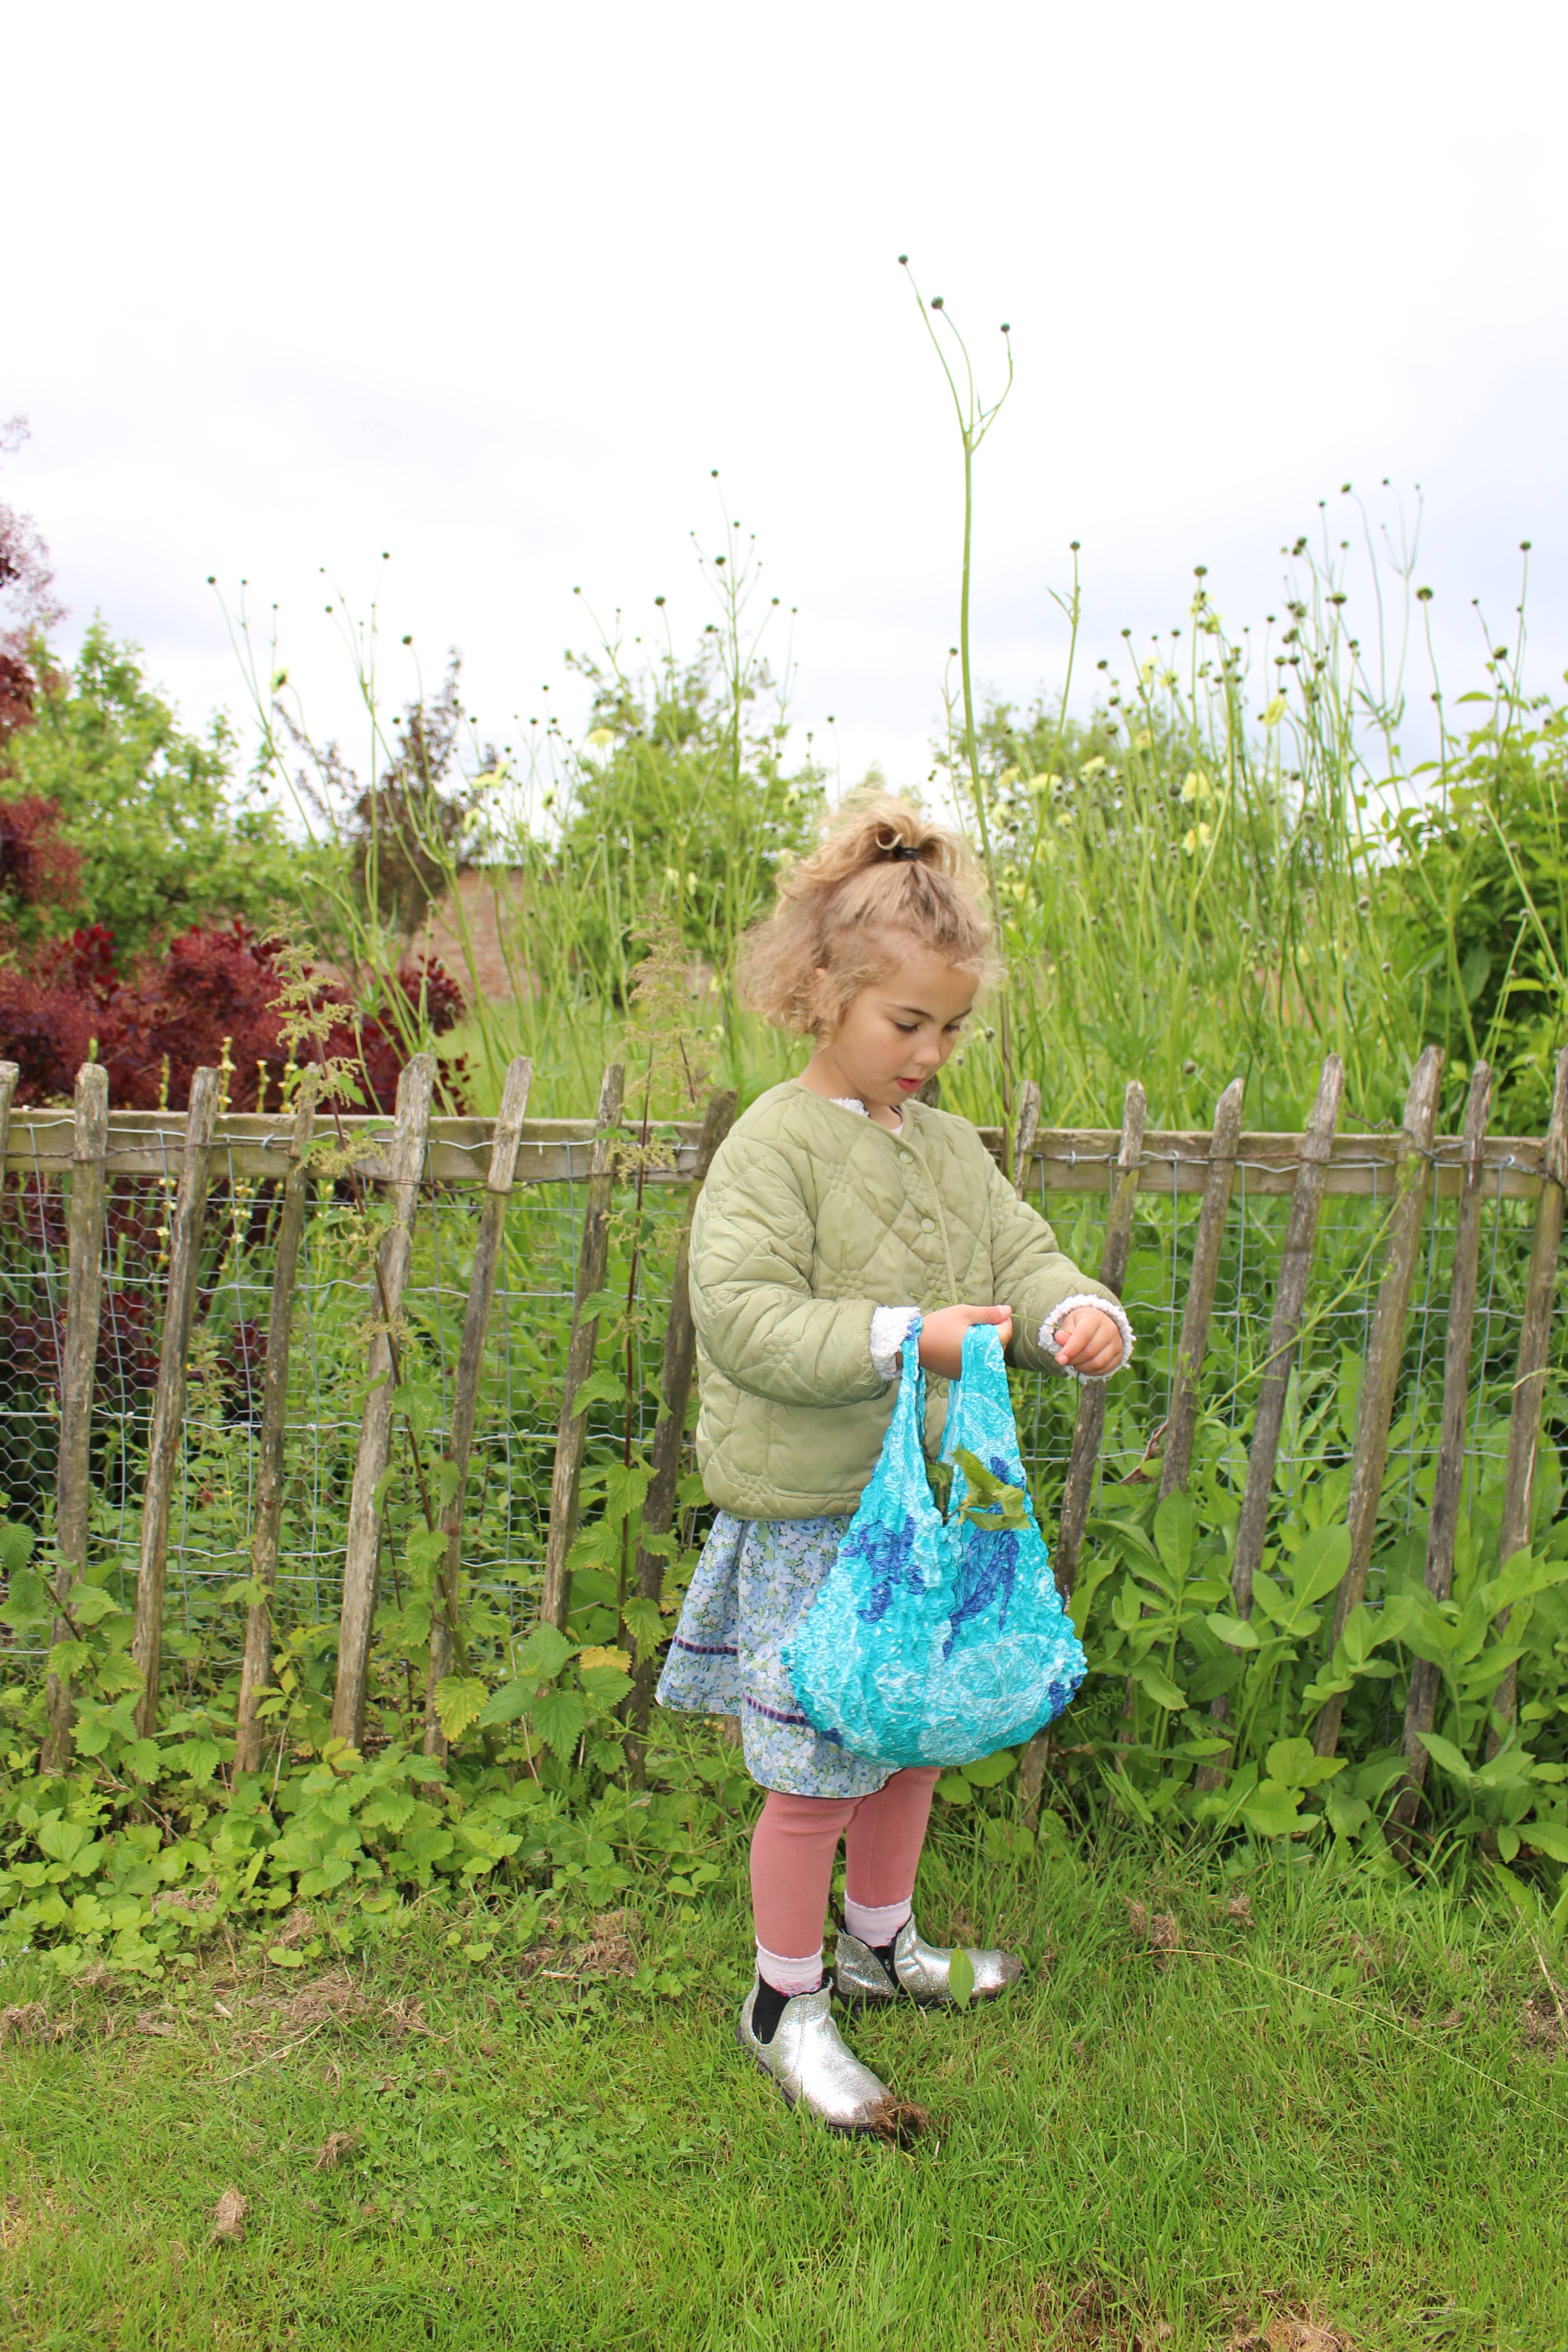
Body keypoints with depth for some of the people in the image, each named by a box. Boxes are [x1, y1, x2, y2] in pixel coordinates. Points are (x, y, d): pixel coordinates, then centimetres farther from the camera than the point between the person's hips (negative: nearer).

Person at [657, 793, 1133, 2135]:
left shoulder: (950, 1147, 7)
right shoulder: (773, 1147, -15)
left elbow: (1023, 1256, 7)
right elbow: (743, 1317, -23)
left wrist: (1080, 1318, -15)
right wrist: (907, 1337, -30)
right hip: (811, 1522, -7)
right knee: (818, 1772, 4)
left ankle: (882, 1942, 46)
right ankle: (785, 2006, 27)